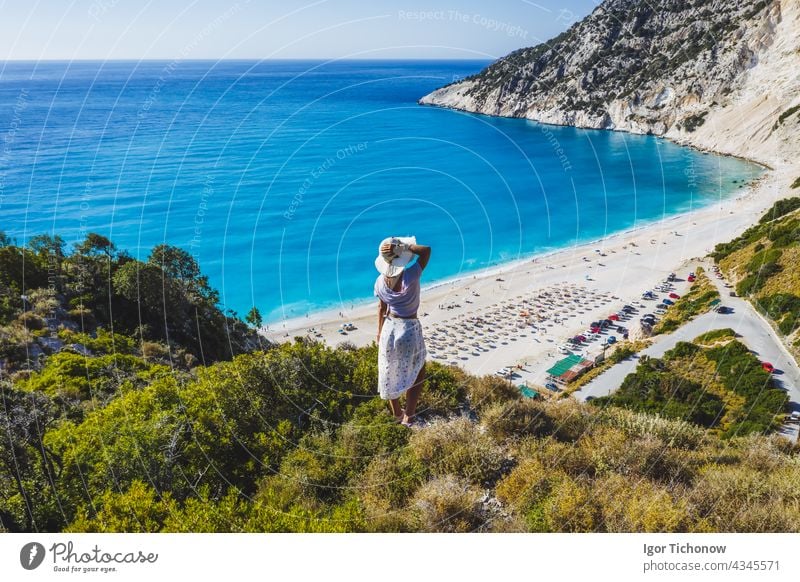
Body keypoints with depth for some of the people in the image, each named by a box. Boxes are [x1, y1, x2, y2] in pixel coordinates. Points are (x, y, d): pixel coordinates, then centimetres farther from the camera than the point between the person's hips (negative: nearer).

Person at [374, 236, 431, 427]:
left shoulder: (380, 282, -9)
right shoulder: (411, 276, -24)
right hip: (410, 329, -4)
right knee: (416, 372, 18)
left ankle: (396, 413, 39)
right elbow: (427, 250, -14)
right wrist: (405, 247, -20)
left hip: (389, 328, 4)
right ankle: (409, 416, 23)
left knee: (390, 372, 22)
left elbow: (381, 308, 4)